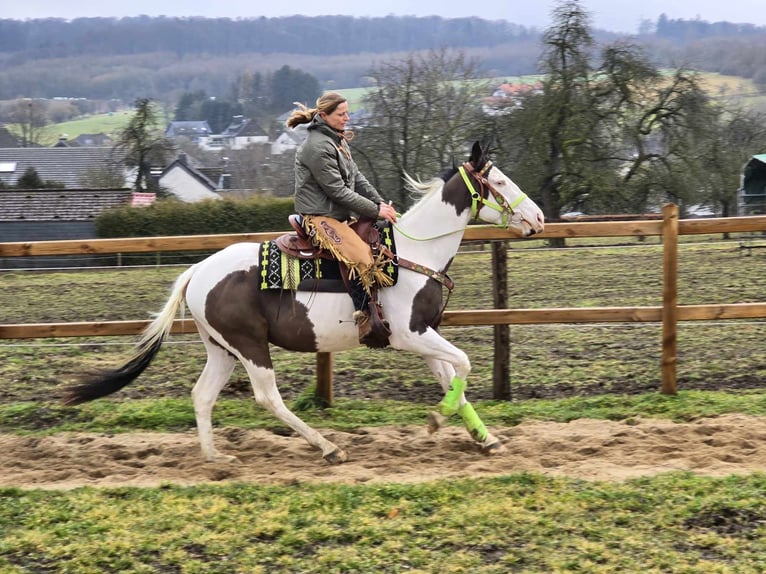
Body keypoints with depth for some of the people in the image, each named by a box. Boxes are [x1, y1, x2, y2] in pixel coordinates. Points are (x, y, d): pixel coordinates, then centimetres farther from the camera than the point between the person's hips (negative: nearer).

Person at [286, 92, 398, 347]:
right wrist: (375, 210, -15)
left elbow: (357, 179, 17)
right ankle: (367, 322, -27)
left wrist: (381, 202, 4)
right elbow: (338, 191, -18)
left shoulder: (338, 141, 16)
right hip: (320, 217, -11)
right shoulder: (317, 147, -16)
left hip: (341, 215, 11)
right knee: (361, 258, -28)